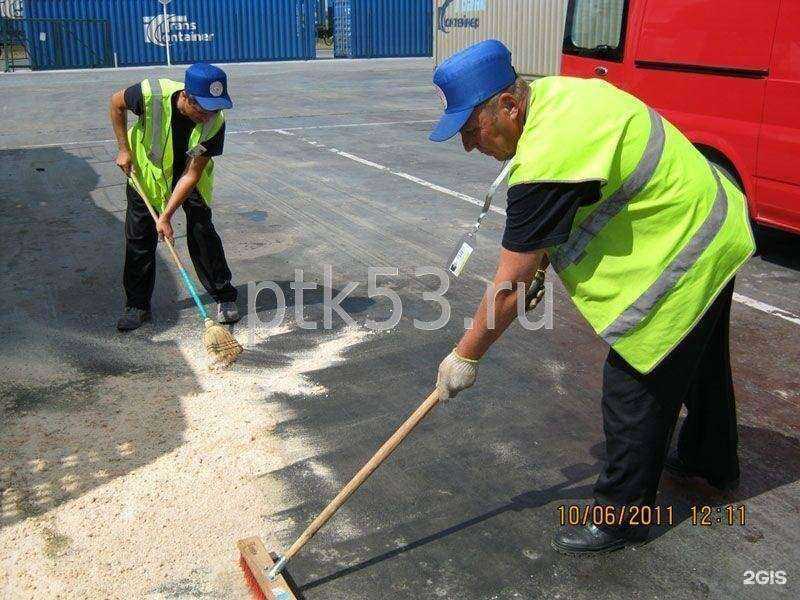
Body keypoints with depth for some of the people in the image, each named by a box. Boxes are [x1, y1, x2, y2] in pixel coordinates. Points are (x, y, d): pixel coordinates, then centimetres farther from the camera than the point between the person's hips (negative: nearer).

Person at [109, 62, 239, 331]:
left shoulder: (215, 122, -33)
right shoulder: (151, 94, -35)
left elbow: (191, 175, -28)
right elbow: (116, 103, -11)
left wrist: (166, 216, -29)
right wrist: (124, 149, -12)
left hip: (189, 173, -1)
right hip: (146, 169, 1)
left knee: (202, 232, -5)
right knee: (138, 237, 2)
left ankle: (224, 298, 11)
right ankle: (137, 304, 16)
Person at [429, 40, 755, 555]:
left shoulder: (548, 158, -34)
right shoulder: (548, 92, -4)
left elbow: (510, 286, -28)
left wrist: (466, 356, -17)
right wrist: (541, 258, 2)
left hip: (684, 256, -10)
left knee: (635, 388, 0)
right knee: (701, 363, 28)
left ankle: (622, 515, 18)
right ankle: (712, 463, 52)